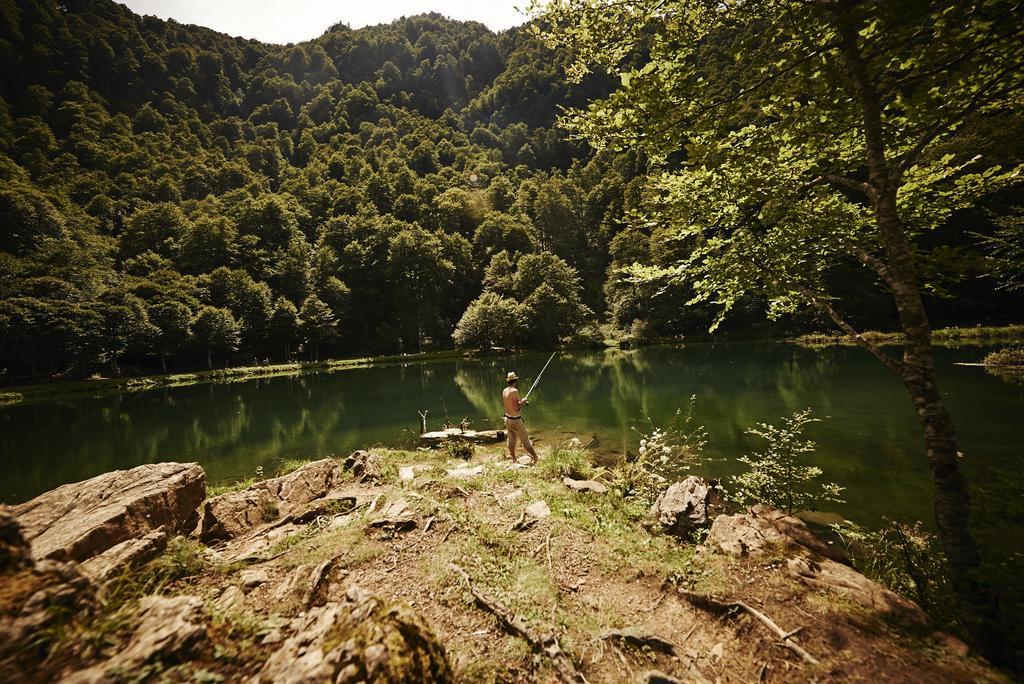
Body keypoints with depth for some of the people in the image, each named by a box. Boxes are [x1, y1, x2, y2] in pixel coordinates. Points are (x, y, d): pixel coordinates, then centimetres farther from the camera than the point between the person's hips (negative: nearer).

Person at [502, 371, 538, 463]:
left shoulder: (504, 391, 3)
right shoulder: (514, 391, -20)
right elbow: (516, 408, -23)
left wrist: (521, 402, 15)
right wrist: (522, 402, -7)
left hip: (507, 418, 7)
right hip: (516, 420, -7)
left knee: (511, 441, 14)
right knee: (525, 440, 1)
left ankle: (513, 459, 23)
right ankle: (535, 458, 9)